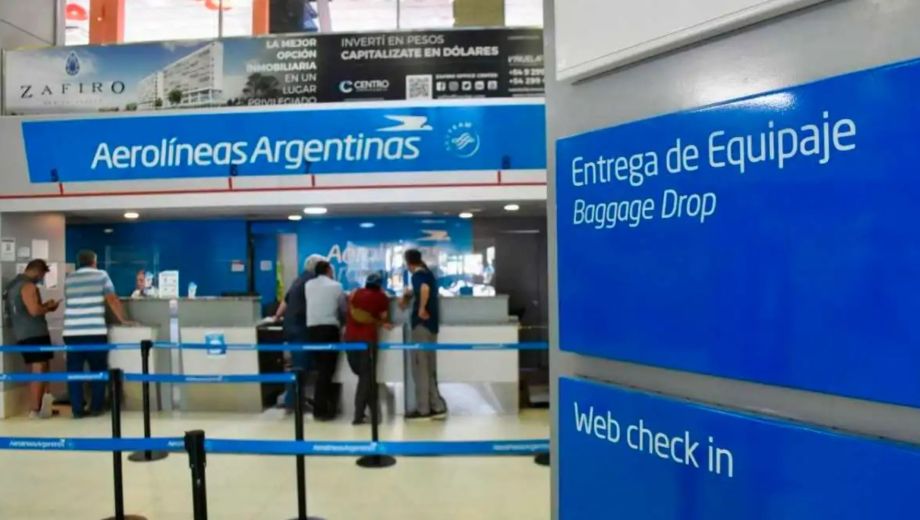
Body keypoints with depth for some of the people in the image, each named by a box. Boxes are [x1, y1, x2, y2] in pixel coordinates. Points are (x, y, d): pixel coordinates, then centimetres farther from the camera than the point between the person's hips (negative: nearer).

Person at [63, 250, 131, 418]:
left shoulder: (68, 279, 14)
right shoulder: (101, 275, 4)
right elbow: (112, 300, 0)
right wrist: (123, 320, 8)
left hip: (71, 332, 3)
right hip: (95, 332, -3)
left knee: (74, 371, 6)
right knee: (98, 370, 9)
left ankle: (77, 409, 6)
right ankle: (96, 408, 10)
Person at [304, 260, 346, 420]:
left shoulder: (308, 285, 12)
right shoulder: (336, 286, 4)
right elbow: (344, 309, 11)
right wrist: (341, 321, 30)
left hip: (312, 328, 4)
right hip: (329, 328, -4)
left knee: (322, 368, 14)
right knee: (327, 369, -1)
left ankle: (328, 404, 21)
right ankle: (320, 409, -1)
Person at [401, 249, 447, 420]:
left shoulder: (418, 274, -11)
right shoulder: (428, 273, 16)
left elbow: (425, 288, -32)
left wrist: (421, 309, -24)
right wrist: (410, 294, 41)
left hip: (422, 323, -9)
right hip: (431, 324, 9)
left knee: (420, 366, -2)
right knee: (429, 367, 12)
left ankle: (423, 409, 2)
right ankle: (437, 406, 13)